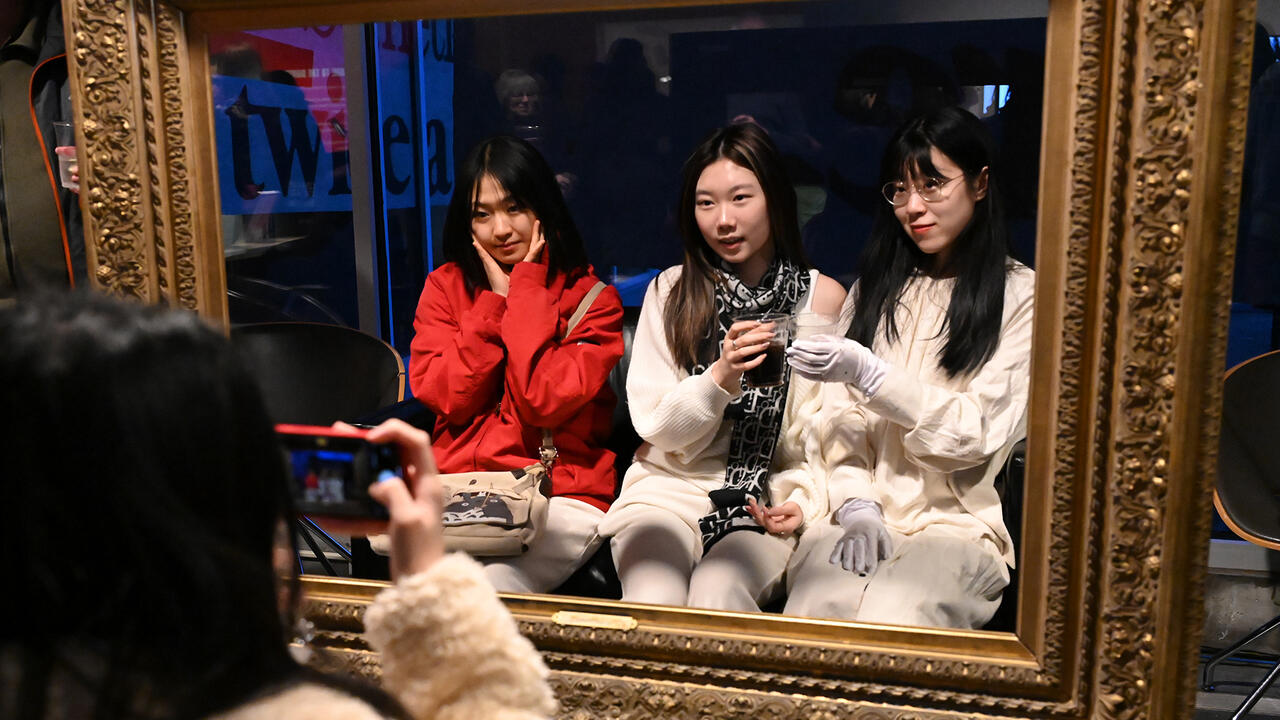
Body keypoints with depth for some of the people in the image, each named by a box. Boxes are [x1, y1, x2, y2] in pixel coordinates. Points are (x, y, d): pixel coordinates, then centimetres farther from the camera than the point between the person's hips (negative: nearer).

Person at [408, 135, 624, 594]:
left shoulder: (592, 297, 1)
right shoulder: (446, 286, 11)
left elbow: (544, 400, -14)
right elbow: (448, 398, -1)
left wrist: (526, 288, -8)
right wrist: (496, 299, -4)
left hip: (560, 496, -3)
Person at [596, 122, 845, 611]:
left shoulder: (823, 297, 4)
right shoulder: (671, 290, 6)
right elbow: (658, 429, 2)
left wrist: (804, 498, -13)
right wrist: (720, 378, -16)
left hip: (767, 505, -1)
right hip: (669, 491, 1)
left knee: (715, 594, -30)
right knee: (652, 600, -27)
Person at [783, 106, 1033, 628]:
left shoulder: (1019, 296, 3)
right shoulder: (875, 287, 17)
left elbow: (975, 433, -5)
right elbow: (840, 416, 9)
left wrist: (867, 373, -14)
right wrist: (857, 507, -8)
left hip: (957, 521, -2)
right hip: (860, 512, 3)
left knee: (890, 622, -31)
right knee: (812, 613, -28)